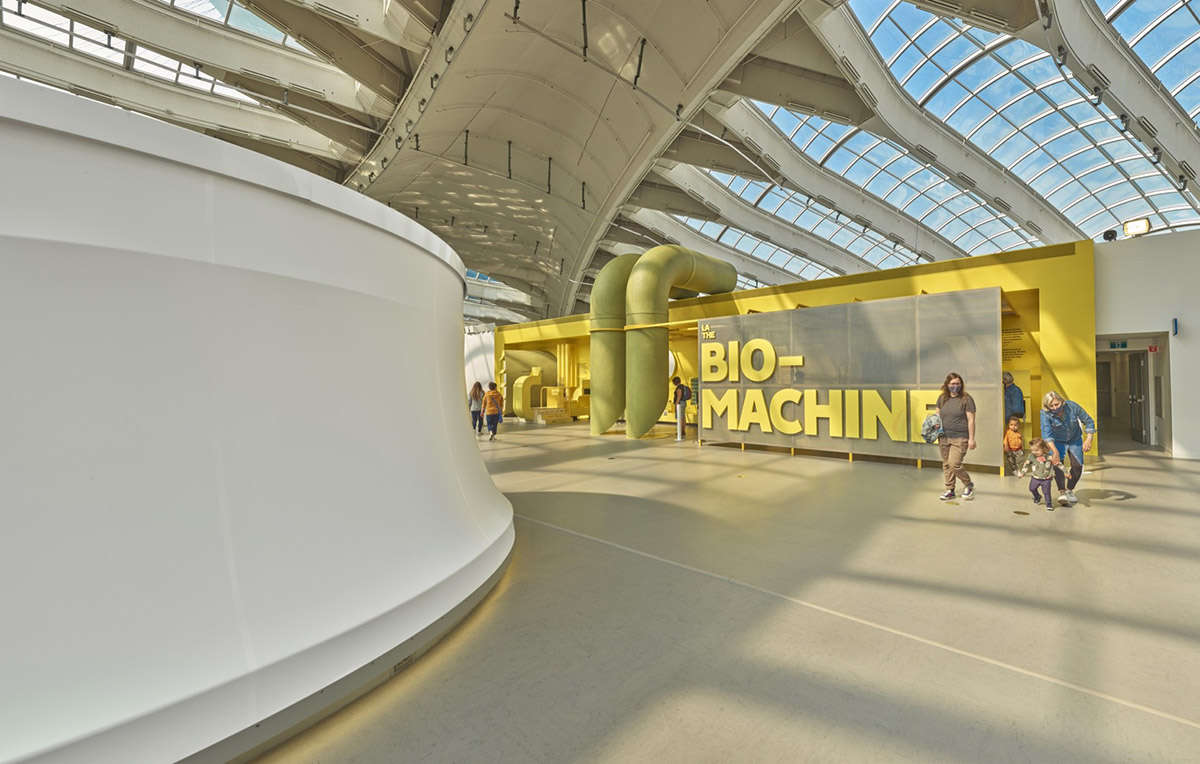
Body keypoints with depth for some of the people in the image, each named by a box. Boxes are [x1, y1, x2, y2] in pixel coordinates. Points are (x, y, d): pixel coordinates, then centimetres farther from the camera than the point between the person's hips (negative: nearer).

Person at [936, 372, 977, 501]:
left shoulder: (966, 399, -5)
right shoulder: (942, 398, 9)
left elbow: (971, 420, -6)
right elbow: (938, 415, 18)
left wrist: (971, 438, -8)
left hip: (960, 438, -5)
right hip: (944, 437, 5)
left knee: (954, 463, -11)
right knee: (946, 465, 9)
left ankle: (969, 485, 16)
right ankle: (950, 490, 21)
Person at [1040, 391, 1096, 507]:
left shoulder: (1073, 406, -24)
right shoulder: (1045, 414, -29)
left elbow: (1088, 421, -9)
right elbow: (1046, 433, -36)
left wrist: (1088, 439, -19)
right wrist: (1055, 452, -45)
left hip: (1075, 439, 2)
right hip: (1057, 441, -2)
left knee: (1077, 466, -4)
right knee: (1057, 464, -21)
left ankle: (1070, 490, 19)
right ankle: (1061, 492, -11)